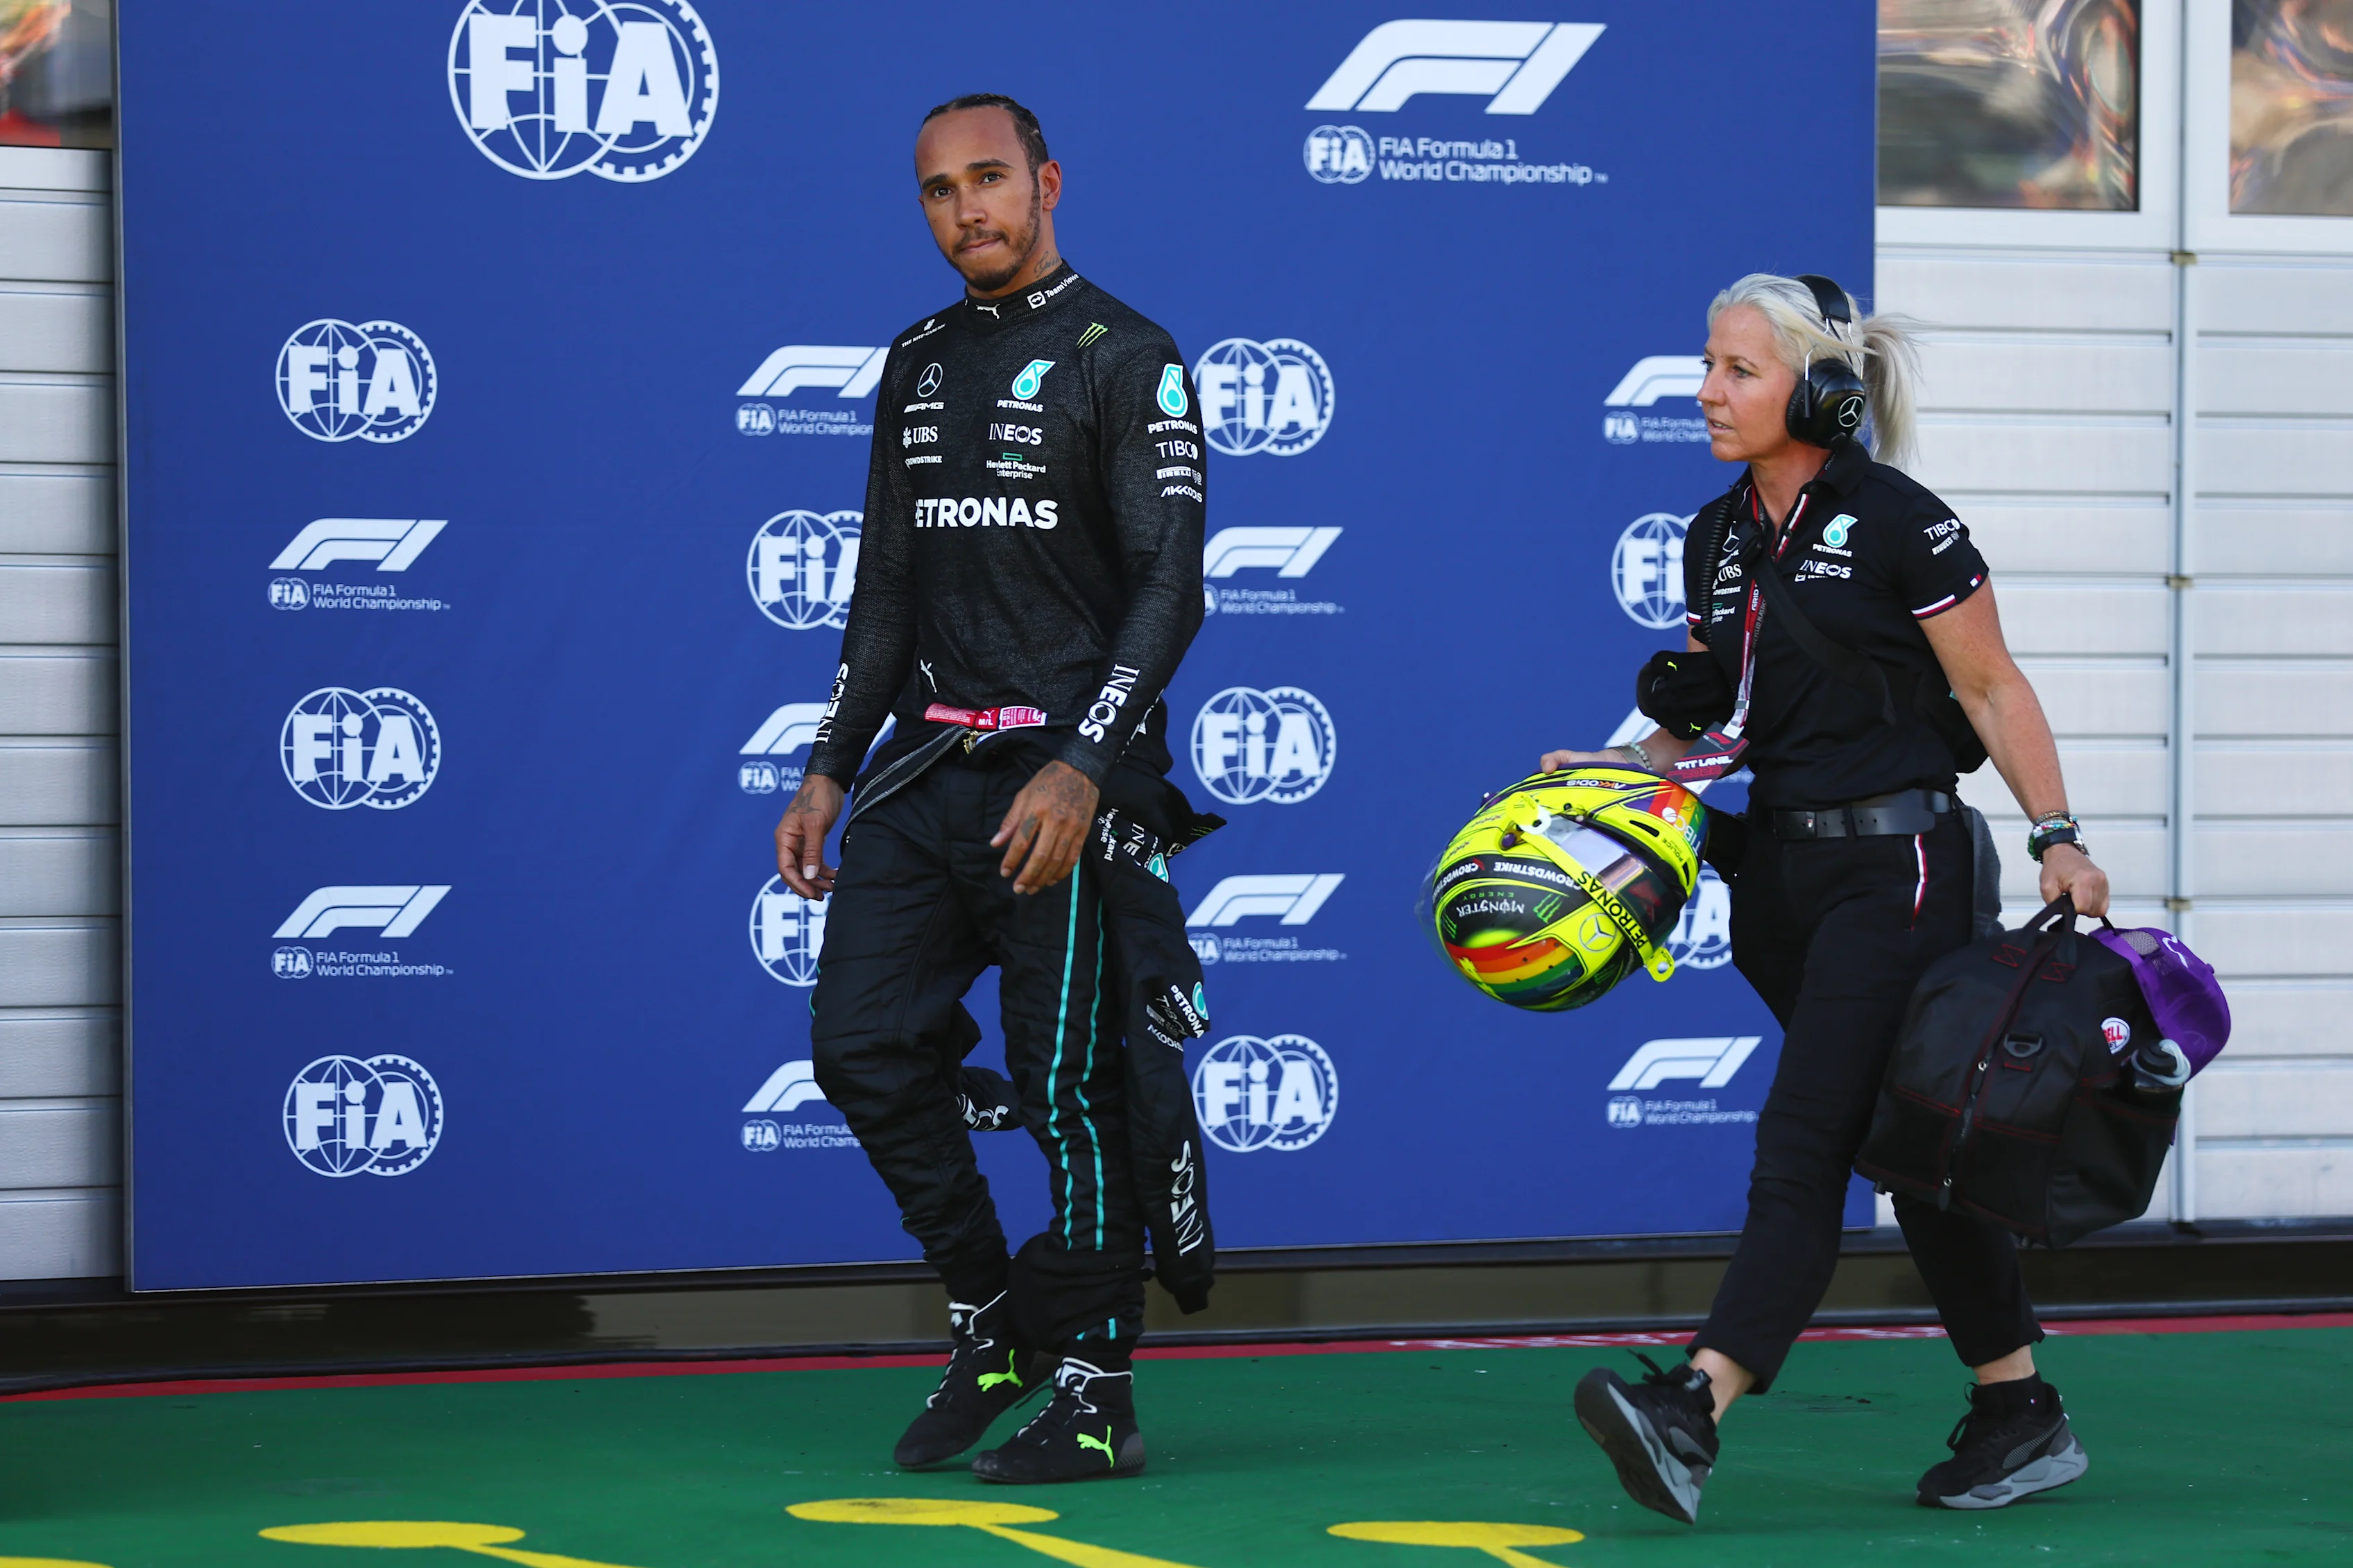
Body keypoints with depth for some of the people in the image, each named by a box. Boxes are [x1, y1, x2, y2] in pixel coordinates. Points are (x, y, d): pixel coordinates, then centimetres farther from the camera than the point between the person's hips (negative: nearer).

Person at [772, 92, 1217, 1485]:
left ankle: (1096, 1394, 6)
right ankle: (992, 1326, 15)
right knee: (863, 1047, -1)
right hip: (927, 772, 7)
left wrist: (1081, 770, -22)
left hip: (1066, 778, -6)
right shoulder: (920, 364, 15)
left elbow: (1170, 587, -12)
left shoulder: (1127, 360, -5)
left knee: (1073, 1084, -4)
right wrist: (831, 771, 14)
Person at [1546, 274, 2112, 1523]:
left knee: (1803, 1140, -16)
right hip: (1782, 869, 7)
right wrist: (1623, 765, 3)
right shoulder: (1718, 539, 11)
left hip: (1896, 862, -7)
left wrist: (2057, 838, -12)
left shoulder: (1895, 524, -9)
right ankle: (2020, 1419, 21)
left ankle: (1693, 1414, -27)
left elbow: (1993, 690, -5)